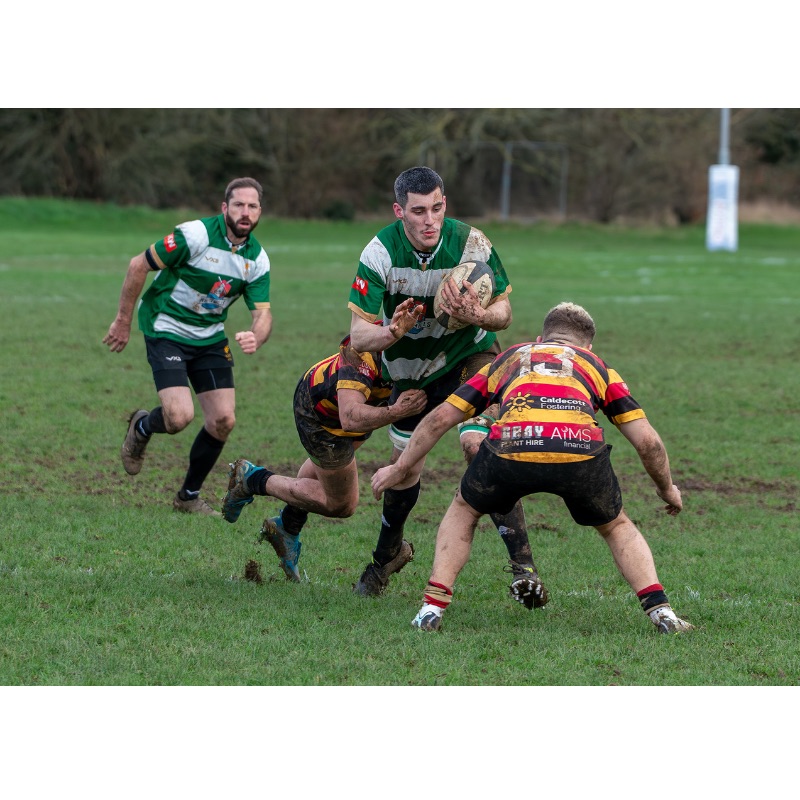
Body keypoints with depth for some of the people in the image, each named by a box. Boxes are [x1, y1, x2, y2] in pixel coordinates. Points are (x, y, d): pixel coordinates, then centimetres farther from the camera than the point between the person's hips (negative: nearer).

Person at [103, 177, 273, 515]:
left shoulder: (257, 258, -5)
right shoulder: (196, 235, -22)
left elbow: (263, 313, -7)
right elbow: (138, 265, -14)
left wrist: (255, 338, -32)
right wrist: (123, 321, -9)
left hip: (211, 338, 6)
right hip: (167, 331, -6)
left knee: (223, 420, -3)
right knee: (180, 416, -21)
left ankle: (189, 496, 18)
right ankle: (141, 428, 17)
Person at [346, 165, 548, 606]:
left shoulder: (471, 243, -25)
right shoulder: (380, 253, -24)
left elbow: (503, 311, -15)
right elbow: (358, 334, -24)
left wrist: (479, 316, -39)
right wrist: (392, 332, -46)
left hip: (470, 356, -2)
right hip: (409, 368, 2)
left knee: (480, 446, -24)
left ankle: (522, 564, -25)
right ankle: (388, 554, 41)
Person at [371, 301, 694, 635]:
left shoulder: (508, 359, 36)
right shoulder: (597, 366, 33)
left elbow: (441, 417, 33)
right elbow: (647, 441, 26)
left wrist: (400, 468, 44)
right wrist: (667, 488, 44)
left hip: (510, 446, 0)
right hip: (580, 449, 0)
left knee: (464, 511, 31)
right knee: (616, 527, 29)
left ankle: (432, 608, 19)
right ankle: (660, 612, 12)